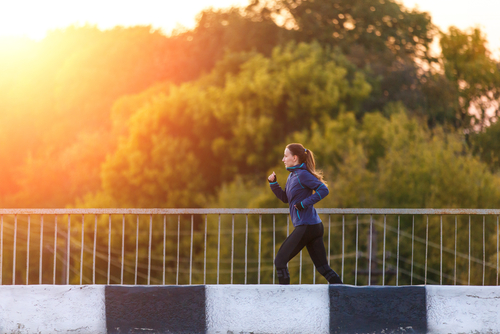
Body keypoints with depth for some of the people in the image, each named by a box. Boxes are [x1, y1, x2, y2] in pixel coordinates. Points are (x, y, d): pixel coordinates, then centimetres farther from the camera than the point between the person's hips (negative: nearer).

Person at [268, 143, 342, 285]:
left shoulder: (302, 175, -11)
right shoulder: (292, 175, 17)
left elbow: (323, 190, -19)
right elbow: (285, 198, 26)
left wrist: (304, 203, -19)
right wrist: (273, 183, 12)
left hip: (306, 226, -10)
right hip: (315, 226, 10)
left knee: (280, 261, -3)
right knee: (323, 267, 8)